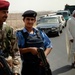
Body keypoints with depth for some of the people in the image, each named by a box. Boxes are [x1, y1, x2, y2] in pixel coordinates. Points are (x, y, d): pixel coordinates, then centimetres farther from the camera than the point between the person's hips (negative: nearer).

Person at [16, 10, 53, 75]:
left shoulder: (40, 33, 9)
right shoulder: (19, 34, -4)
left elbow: (49, 45, 12)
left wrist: (44, 55, -5)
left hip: (42, 65, 5)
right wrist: (30, 49, -20)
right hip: (28, 67, -4)